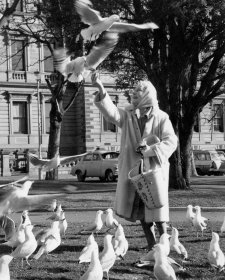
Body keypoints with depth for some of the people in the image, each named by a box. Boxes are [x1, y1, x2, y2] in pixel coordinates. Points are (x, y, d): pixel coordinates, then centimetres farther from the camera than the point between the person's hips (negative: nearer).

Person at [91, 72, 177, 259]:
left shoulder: (161, 118, -4)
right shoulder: (128, 116, 3)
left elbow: (171, 141, -11)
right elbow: (110, 111, -14)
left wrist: (150, 150, -22)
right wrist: (101, 89, -27)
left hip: (154, 168, -4)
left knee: (156, 207, -2)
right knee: (140, 209, 9)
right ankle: (151, 244, 21)